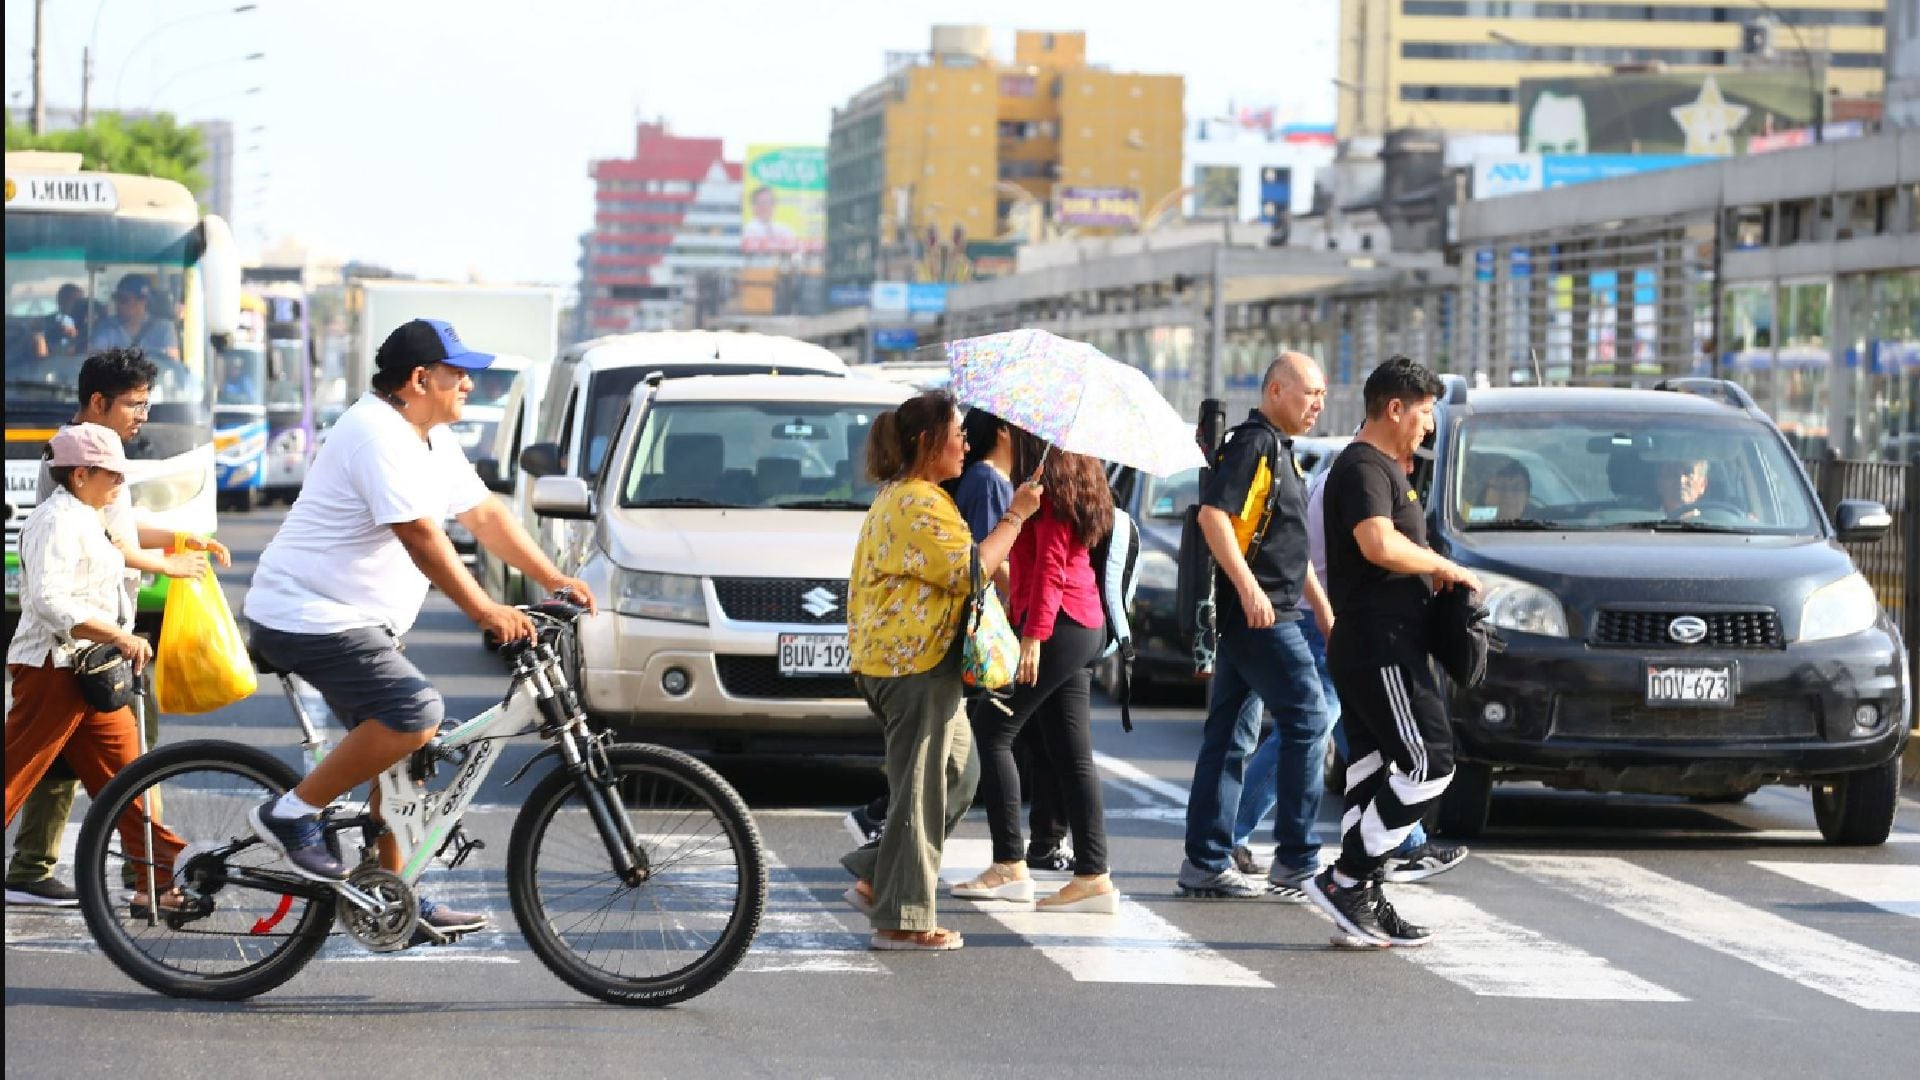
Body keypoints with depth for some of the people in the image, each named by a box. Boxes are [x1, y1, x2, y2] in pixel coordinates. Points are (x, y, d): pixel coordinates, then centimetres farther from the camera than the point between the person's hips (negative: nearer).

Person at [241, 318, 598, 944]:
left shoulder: (433, 440, 13)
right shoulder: (378, 435, -20)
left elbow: (484, 514, 17)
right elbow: (421, 537, -26)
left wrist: (553, 580, 10)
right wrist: (483, 610, -29)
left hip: (360, 623, 11)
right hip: (310, 617, -11)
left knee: (401, 752, 12)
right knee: (416, 714, -25)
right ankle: (291, 815, -15)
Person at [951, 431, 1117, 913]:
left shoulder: (1050, 485, -11)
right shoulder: (1074, 482, 17)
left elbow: (1050, 566, -18)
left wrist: (1034, 634, -21)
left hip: (1058, 623, -10)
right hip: (1086, 625, 10)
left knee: (992, 730, -5)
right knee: (1072, 752, 7)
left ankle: (1009, 865, -7)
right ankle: (1092, 875, 3)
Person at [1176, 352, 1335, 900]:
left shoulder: (1278, 450, 21)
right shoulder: (1253, 443, -10)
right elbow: (1213, 513, -22)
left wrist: (1321, 603, 28)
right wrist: (1248, 587, -27)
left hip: (1255, 614, 10)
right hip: (1258, 613, -10)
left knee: (1231, 735, 8)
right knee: (1306, 720, -8)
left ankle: (1206, 863, 10)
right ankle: (1297, 859, -6)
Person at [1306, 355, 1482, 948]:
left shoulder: (1380, 468, 22)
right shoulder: (1363, 467, -12)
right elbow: (1379, 544, -28)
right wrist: (1443, 567, -15)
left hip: (1366, 648, 11)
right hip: (1379, 648, -11)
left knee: (1372, 772, 8)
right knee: (1429, 763, -13)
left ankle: (1362, 909, 7)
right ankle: (1345, 880, -11)